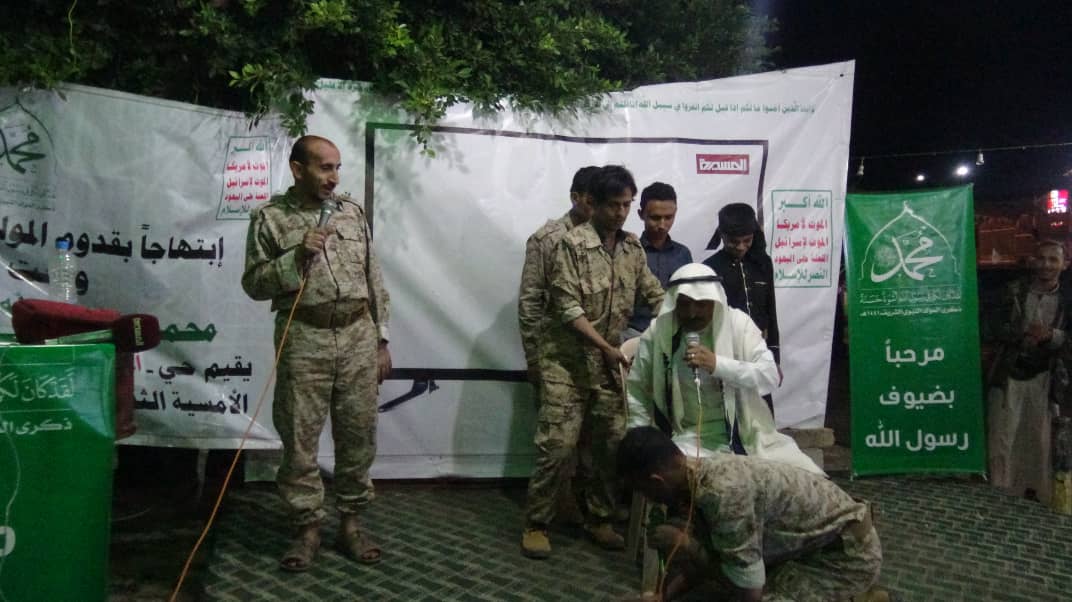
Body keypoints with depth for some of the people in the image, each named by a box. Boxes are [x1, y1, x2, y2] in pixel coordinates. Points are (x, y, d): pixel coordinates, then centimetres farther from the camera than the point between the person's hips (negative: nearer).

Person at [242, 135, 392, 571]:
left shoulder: (352, 212, 11)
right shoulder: (270, 217, 2)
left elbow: (373, 280, 12)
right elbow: (254, 283, -1)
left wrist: (381, 340, 8)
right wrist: (296, 257, -16)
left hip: (359, 336, 3)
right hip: (304, 339, -3)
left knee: (358, 435, 7)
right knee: (300, 438, 3)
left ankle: (350, 523, 22)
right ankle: (308, 528, 19)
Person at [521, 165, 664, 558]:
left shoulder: (633, 249, 7)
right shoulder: (572, 244, -11)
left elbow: (656, 296, 12)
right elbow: (568, 307, -17)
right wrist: (605, 347, -21)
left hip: (610, 365, 6)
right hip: (567, 362, -5)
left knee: (613, 443, 7)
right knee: (557, 444, -6)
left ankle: (598, 518, 24)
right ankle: (536, 524, 9)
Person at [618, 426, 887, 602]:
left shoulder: (723, 491, -31)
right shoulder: (702, 474, -2)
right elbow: (704, 560, 13)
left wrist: (683, 545, -17)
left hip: (848, 550, -9)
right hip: (817, 541, 9)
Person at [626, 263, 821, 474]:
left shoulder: (737, 322, -5)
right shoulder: (657, 334, -6)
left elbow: (771, 375, -14)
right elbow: (635, 390, 3)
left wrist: (717, 364, -27)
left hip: (744, 433, 2)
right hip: (689, 439, -1)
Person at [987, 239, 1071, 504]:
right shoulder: (1014, 290, 3)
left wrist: (1051, 335, -22)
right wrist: (1023, 333, -20)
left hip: (1045, 378, 0)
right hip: (1008, 373, 0)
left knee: (1041, 440, 7)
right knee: (1002, 438, 2)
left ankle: (1038, 497, 21)